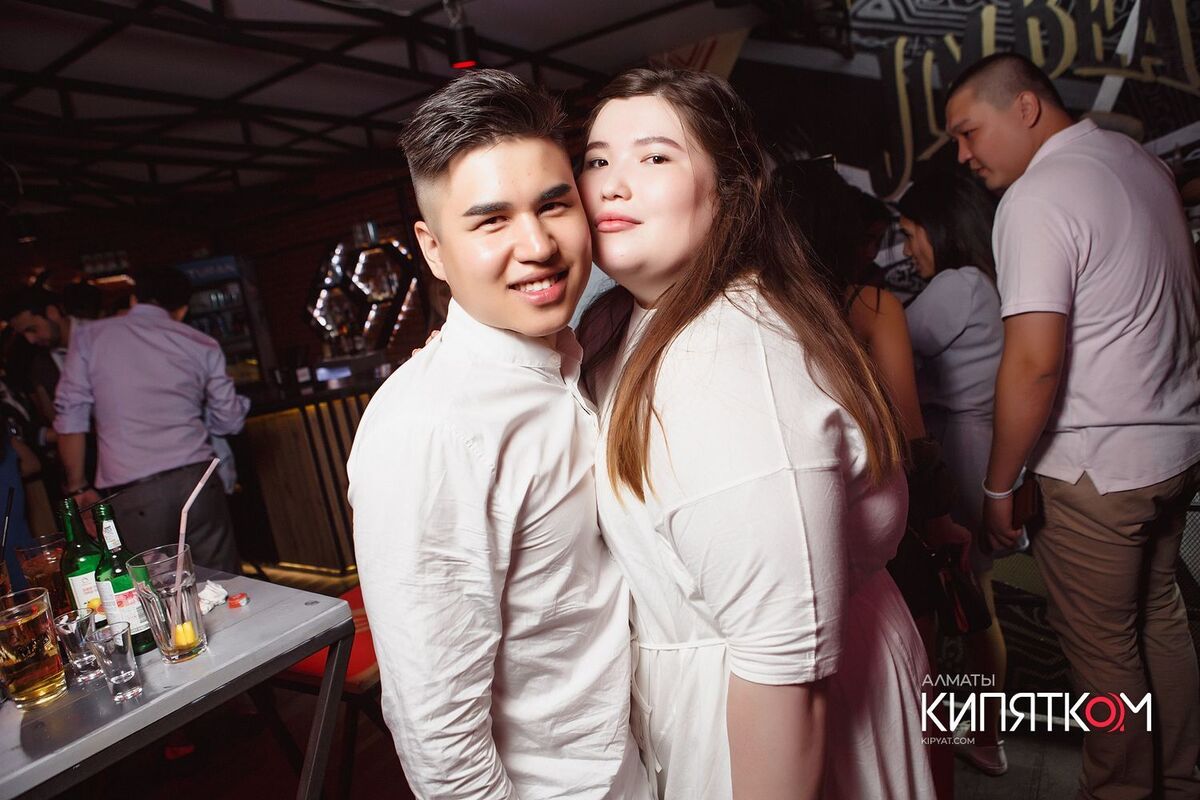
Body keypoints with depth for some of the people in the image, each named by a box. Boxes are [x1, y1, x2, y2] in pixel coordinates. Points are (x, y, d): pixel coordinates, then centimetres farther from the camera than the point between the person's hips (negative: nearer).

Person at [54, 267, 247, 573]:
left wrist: (77, 487, 15)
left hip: (132, 495, -1)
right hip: (196, 477, 1)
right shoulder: (202, 344, 10)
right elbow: (230, 421, 12)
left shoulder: (88, 337, 9)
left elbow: (70, 418, 5)